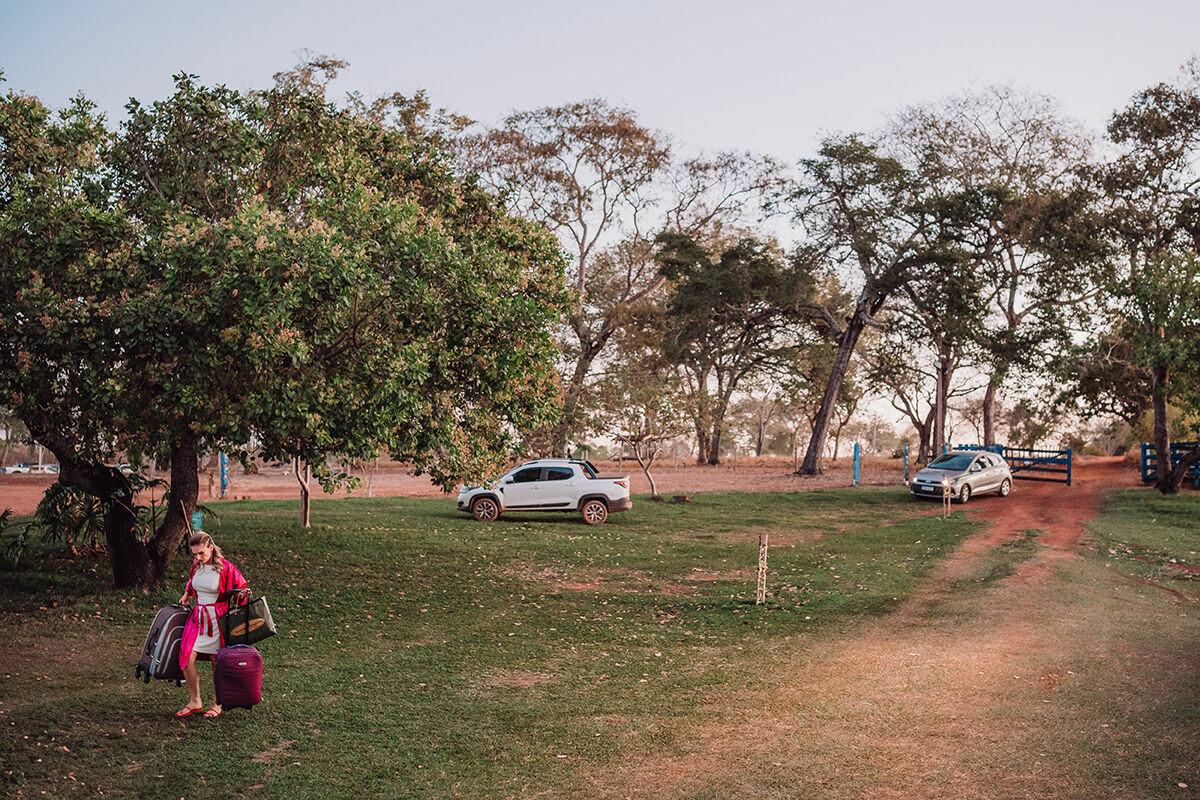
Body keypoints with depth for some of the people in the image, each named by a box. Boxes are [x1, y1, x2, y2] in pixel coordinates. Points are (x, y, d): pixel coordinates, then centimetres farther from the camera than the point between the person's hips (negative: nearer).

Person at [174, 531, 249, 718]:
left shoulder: (225, 568, -13)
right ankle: (195, 702, 11)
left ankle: (218, 704, 15)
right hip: (198, 616, 5)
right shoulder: (196, 564, 3)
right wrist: (186, 594, 17)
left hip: (217, 618, -5)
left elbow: (241, 587, 1)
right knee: (186, 658, -4)